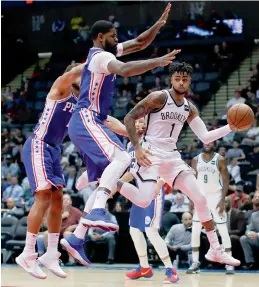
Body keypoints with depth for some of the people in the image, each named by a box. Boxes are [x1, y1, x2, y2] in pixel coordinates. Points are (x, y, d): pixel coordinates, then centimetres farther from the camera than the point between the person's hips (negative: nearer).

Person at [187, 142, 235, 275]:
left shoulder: (220, 160, -6)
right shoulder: (196, 160, 4)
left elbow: (226, 181, -7)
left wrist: (222, 201, -15)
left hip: (215, 196, -3)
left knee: (223, 231, -5)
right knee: (195, 231, 0)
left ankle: (229, 263, 0)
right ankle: (195, 263, 7)